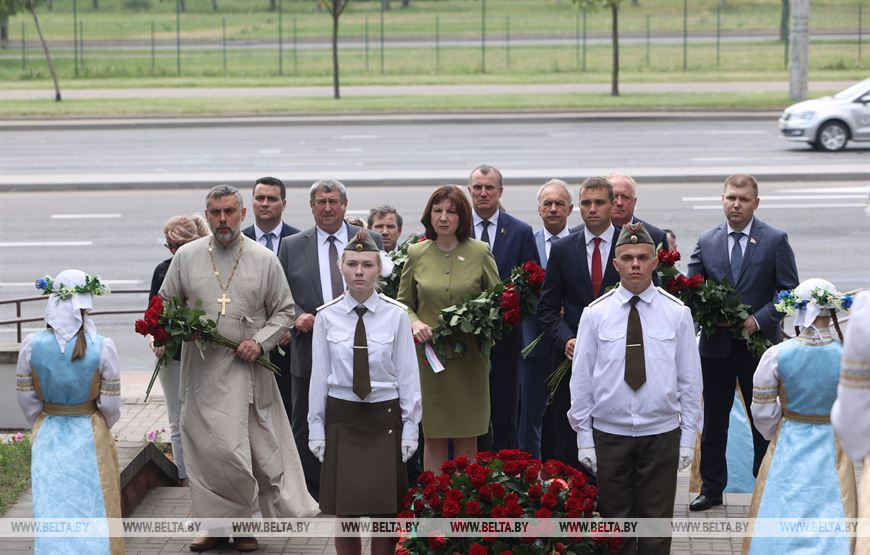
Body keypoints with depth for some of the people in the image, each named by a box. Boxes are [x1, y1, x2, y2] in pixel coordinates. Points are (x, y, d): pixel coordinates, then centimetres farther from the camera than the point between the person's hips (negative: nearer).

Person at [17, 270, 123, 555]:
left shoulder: (32, 345, -12)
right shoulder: (103, 348, -17)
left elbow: (26, 397, -3)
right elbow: (110, 403, -10)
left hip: (48, 435, 2)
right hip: (90, 434, -1)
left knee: (51, 505, 12)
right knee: (92, 504, 12)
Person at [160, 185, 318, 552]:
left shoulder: (264, 260, 3)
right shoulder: (186, 256, 6)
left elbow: (284, 311, 8)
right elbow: (165, 303, 14)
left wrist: (260, 342, -7)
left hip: (245, 369, -1)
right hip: (200, 368, 2)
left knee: (237, 448, -3)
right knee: (204, 446, 2)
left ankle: (244, 524, 13)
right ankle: (215, 525, 13)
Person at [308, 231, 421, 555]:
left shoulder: (396, 315, -5)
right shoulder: (327, 316, -1)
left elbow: (407, 374, -2)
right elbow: (319, 376, 3)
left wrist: (410, 426, -1)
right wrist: (316, 427, 4)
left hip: (384, 418, -1)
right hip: (342, 418, 1)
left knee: (384, 512, 4)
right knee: (343, 511, 6)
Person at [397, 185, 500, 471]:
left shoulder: (480, 252, 2)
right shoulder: (416, 253, 5)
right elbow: (403, 302, 13)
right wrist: (414, 322, -8)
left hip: (470, 358, -1)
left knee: (466, 437, 4)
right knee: (433, 437, 3)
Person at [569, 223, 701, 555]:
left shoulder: (678, 313, -1)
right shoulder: (595, 314, -2)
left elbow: (690, 380, 2)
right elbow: (581, 379, 1)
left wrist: (688, 437, -1)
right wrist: (584, 438, -1)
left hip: (662, 435, 0)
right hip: (609, 436, 0)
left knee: (657, 525, 6)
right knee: (613, 524, 7)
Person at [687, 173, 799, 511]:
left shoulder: (775, 240, -3)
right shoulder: (706, 242, 4)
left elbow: (790, 291, -5)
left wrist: (759, 320, -16)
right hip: (716, 344, 2)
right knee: (713, 421, 10)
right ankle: (711, 489, 20)